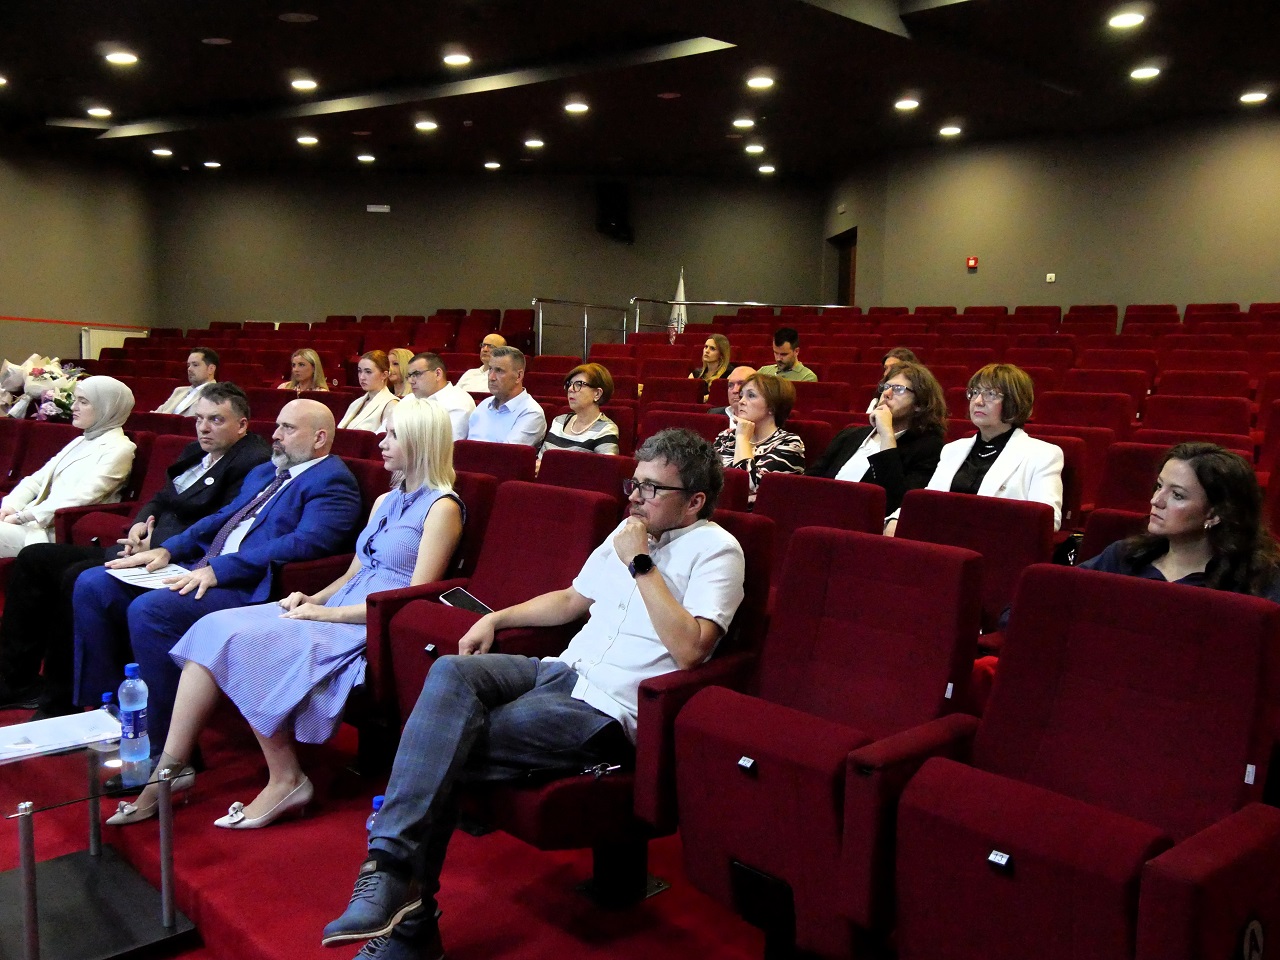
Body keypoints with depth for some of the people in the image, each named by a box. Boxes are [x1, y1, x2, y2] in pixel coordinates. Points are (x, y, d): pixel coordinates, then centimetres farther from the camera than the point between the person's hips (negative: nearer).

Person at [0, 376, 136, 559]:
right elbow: (38, 479, 19)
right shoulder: (80, 442, 22)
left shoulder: (118, 449, -6)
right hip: (38, 522, 8)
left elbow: (82, 497, -16)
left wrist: (23, 516, -16)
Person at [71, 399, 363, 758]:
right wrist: (166, 550, 7)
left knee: (148, 609, -29)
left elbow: (305, 542, -21)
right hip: (202, 569, 10)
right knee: (92, 586, 3)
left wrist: (217, 570, -24)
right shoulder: (263, 472, 25)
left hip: (251, 588, -10)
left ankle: (168, 744, -17)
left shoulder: (333, 481, -7)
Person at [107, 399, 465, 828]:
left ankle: (286, 779, -13)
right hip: (339, 610, 9)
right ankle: (169, 768, -12)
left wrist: (329, 613, -14)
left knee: (241, 642, -23)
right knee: (215, 629, -10)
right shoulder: (385, 502, 21)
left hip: (373, 627, -8)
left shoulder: (441, 507, -6)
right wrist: (312, 599, 2)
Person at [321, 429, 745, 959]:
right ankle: (391, 868, -25)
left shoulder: (715, 550, -6)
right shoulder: (629, 531, 18)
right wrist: (496, 618, 19)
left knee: (439, 752, -19)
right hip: (563, 671, 7)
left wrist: (640, 564, -17)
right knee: (451, 672, -23)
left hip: (609, 708, -7)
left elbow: (689, 649, -21)